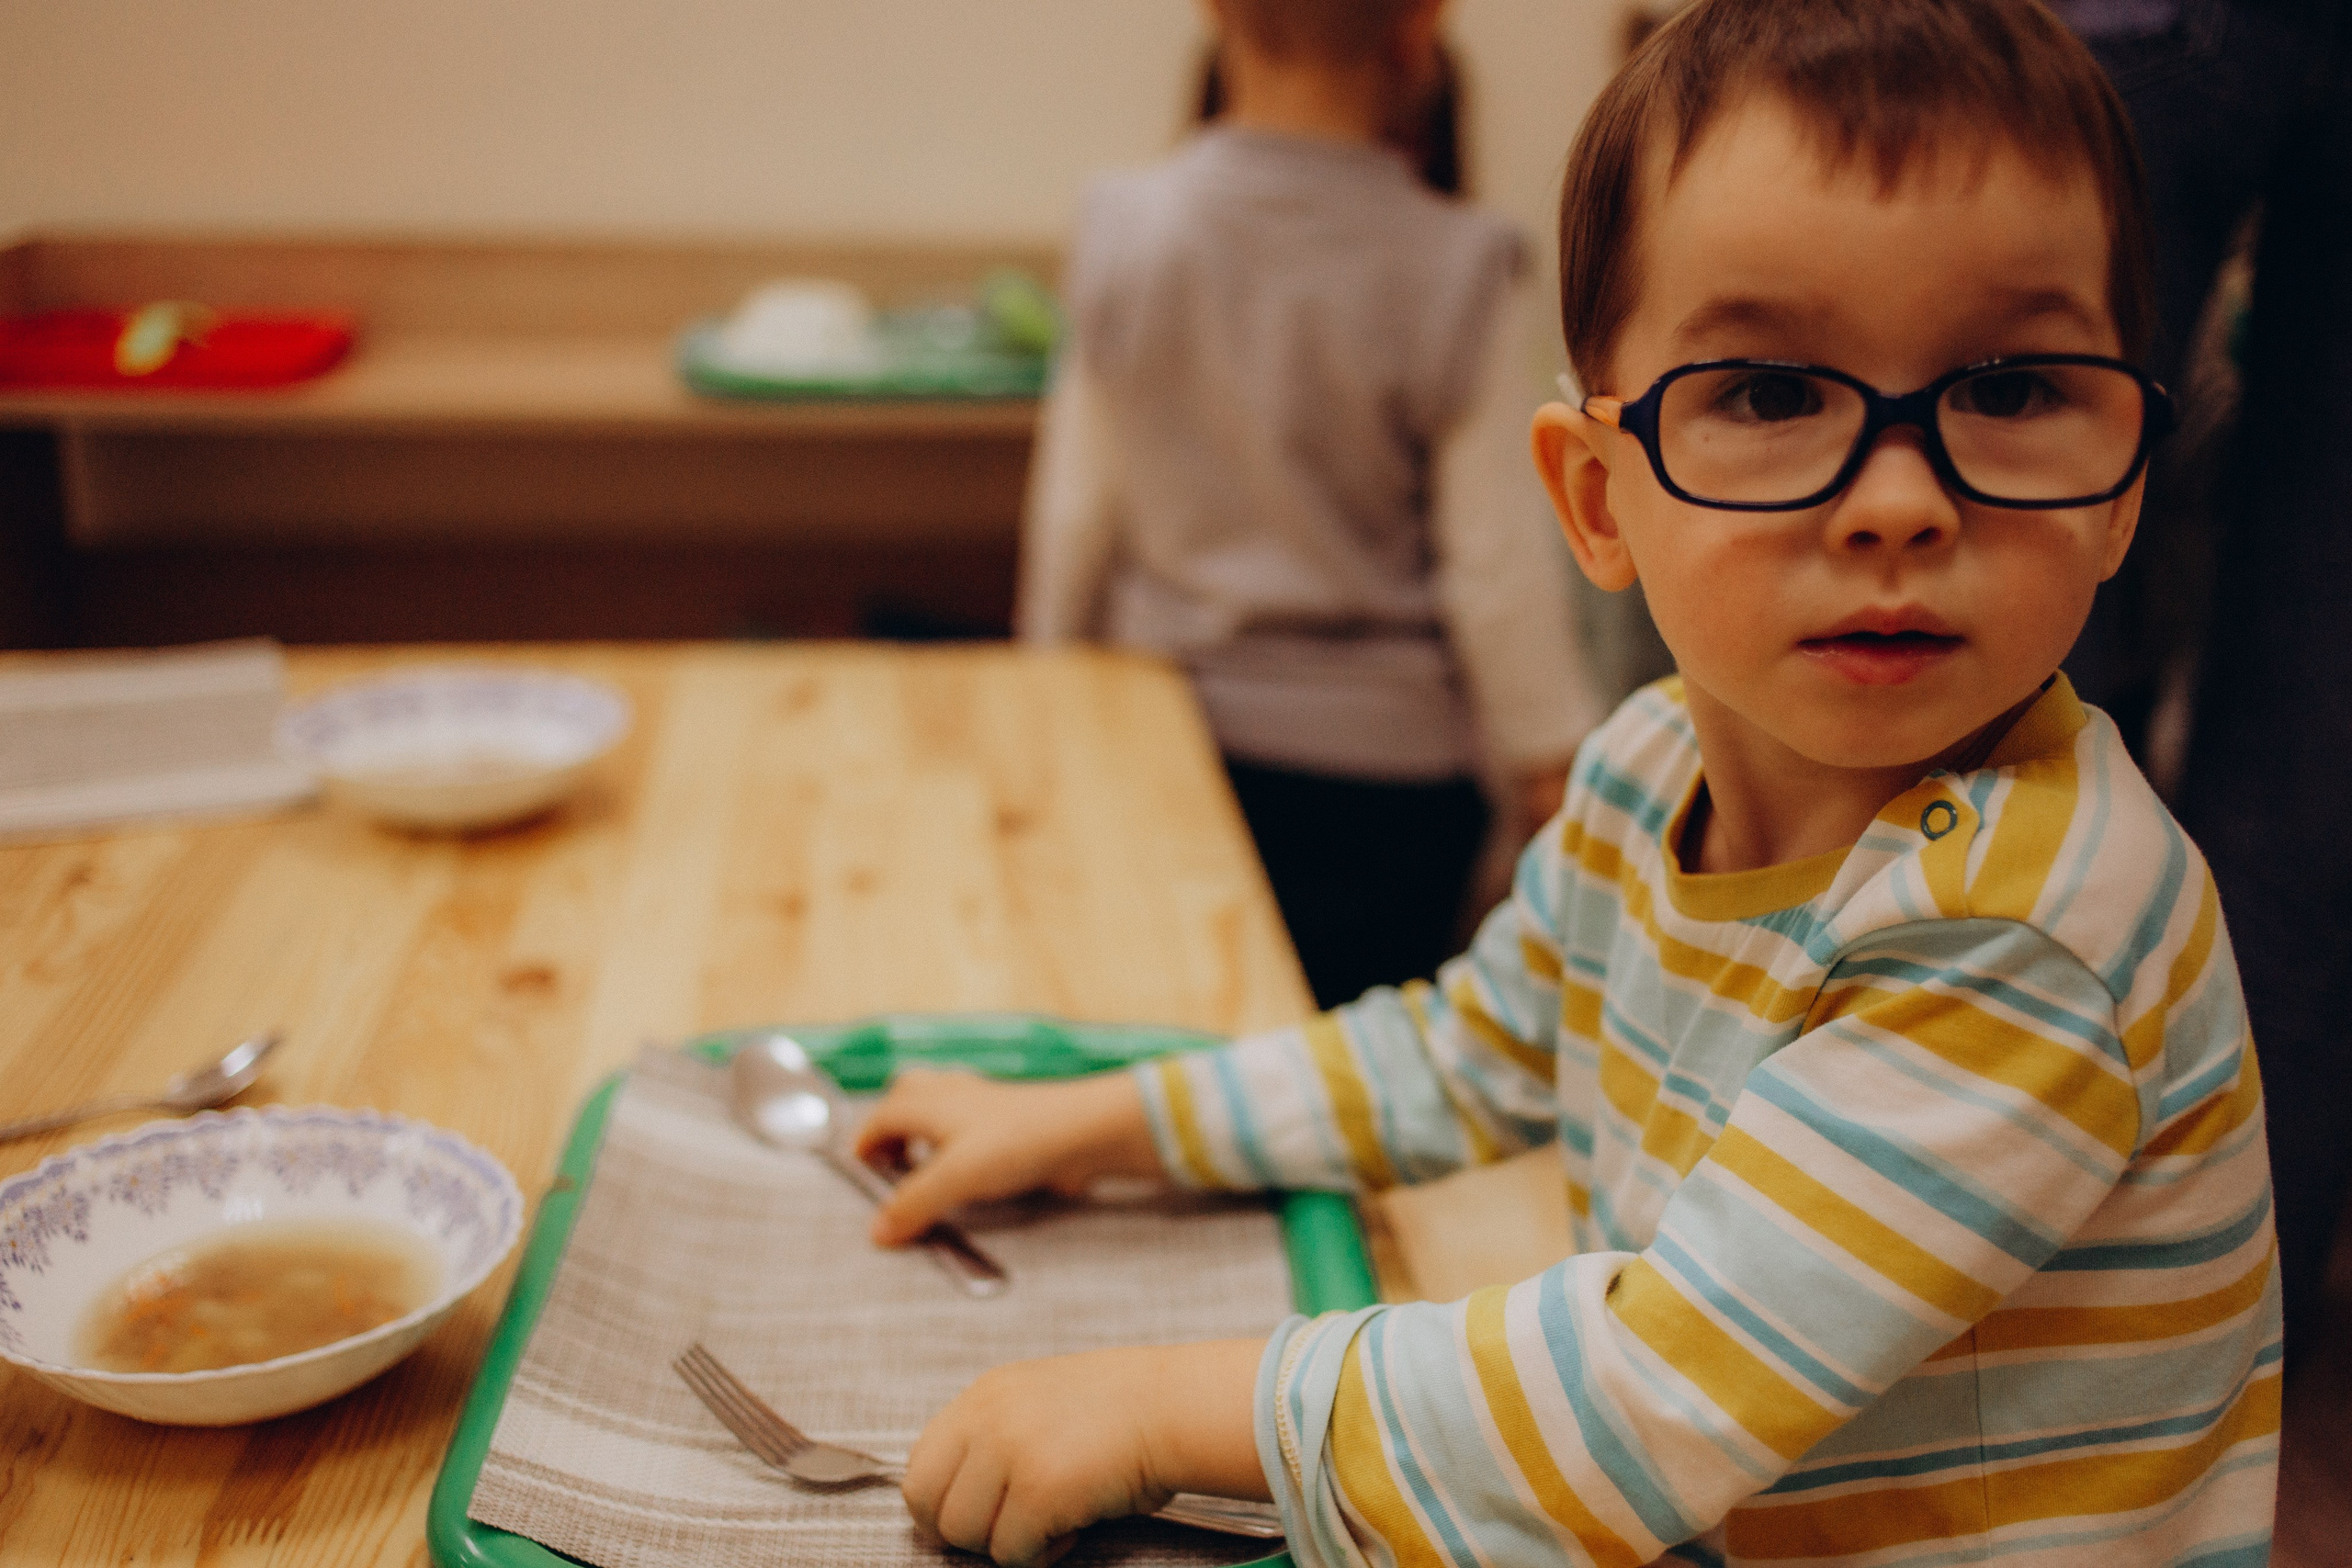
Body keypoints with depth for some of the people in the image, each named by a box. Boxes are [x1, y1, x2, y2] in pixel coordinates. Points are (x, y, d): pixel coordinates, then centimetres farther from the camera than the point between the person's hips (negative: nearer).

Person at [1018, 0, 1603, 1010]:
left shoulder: (1123, 234, -6)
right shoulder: (1457, 274, -17)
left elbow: (1075, 512, 3)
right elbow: (1496, 567, -10)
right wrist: (1550, 760, 5)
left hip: (1171, 724, 3)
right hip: (1382, 750, -3)